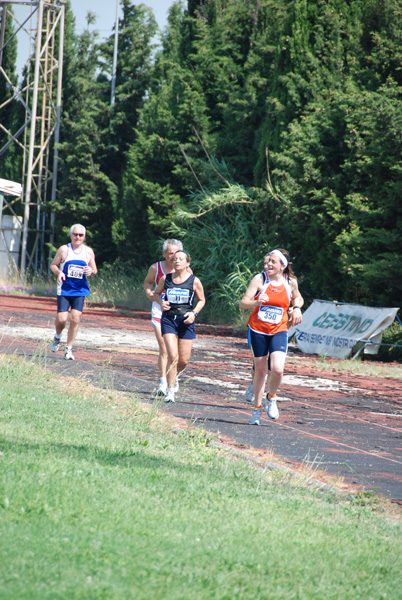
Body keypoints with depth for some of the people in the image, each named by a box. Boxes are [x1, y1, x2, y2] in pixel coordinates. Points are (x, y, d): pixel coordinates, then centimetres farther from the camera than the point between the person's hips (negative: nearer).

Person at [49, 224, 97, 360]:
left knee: (75, 319, -7)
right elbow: (53, 265, 7)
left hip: (80, 291, 2)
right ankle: (57, 338, 26)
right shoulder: (64, 249, 0)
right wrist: (58, 272, -15)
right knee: (61, 319, -8)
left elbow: (94, 270, 14)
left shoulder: (89, 252, 6)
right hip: (64, 290, -2)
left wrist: (91, 271, -11)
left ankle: (69, 349, 6)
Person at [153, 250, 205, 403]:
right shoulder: (166, 279, 3)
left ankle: (174, 374, 40)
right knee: (173, 356, -14)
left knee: (184, 360, 4)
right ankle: (170, 391, -5)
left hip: (186, 321, 0)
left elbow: (201, 300, 10)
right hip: (168, 320, 0)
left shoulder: (194, 281, -1)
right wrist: (161, 303, -3)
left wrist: (194, 313, -8)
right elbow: (156, 293, 19)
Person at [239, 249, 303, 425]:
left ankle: (271, 398, 12)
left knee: (277, 369, -18)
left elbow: (297, 297, 23)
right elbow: (242, 303, -12)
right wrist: (256, 302, -32)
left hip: (279, 332, 1)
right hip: (257, 330, 0)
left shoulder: (291, 282, 0)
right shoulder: (259, 279, -7)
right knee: (260, 370, 6)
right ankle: (257, 407, 24)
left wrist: (296, 308, 2)